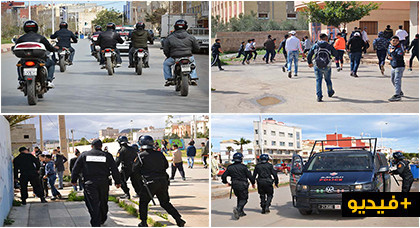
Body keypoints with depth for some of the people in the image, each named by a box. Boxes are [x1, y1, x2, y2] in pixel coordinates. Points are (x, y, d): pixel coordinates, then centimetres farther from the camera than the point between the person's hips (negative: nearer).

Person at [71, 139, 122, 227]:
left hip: (89, 183, -2)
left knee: (93, 205, -3)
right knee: (103, 203, 19)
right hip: (104, 183, 2)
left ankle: (96, 224, -11)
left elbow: (76, 169, 7)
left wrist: (74, 180, 17)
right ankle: (102, 220, 35)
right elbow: (114, 170, 7)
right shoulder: (107, 156, 4)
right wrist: (118, 182, 15)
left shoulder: (84, 155, 3)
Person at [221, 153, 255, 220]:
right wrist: (253, 183, 8)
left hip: (234, 185, 5)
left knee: (239, 198, 22)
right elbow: (250, 176, -8)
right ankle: (238, 209, -24)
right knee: (243, 199, 2)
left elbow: (223, 176, 5)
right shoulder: (243, 167, -9)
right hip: (242, 185, -5)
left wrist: (226, 182, 22)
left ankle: (241, 212, 19)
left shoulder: (230, 167, 4)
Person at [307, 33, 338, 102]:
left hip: (317, 66, 0)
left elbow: (309, 55, 4)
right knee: (328, 80, 19)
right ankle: (330, 92, 39)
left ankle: (319, 96, -6)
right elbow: (336, 54, 5)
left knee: (318, 80, 5)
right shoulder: (329, 46, -2)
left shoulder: (315, 46, 2)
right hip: (326, 66, 0)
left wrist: (310, 63, 21)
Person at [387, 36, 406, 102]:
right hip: (393, 67, 10)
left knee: (397, 80, -19)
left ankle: (397, 95, -26)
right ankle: (400, 92, 44)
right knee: (393, 80, 23)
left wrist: (393, 52, -32)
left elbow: (399, 58, -35)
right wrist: (389, 57, -2)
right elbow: (388, 55, 21)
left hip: (399, 67, -10)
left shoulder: (399, 49, -20)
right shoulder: (390, 46, 5)